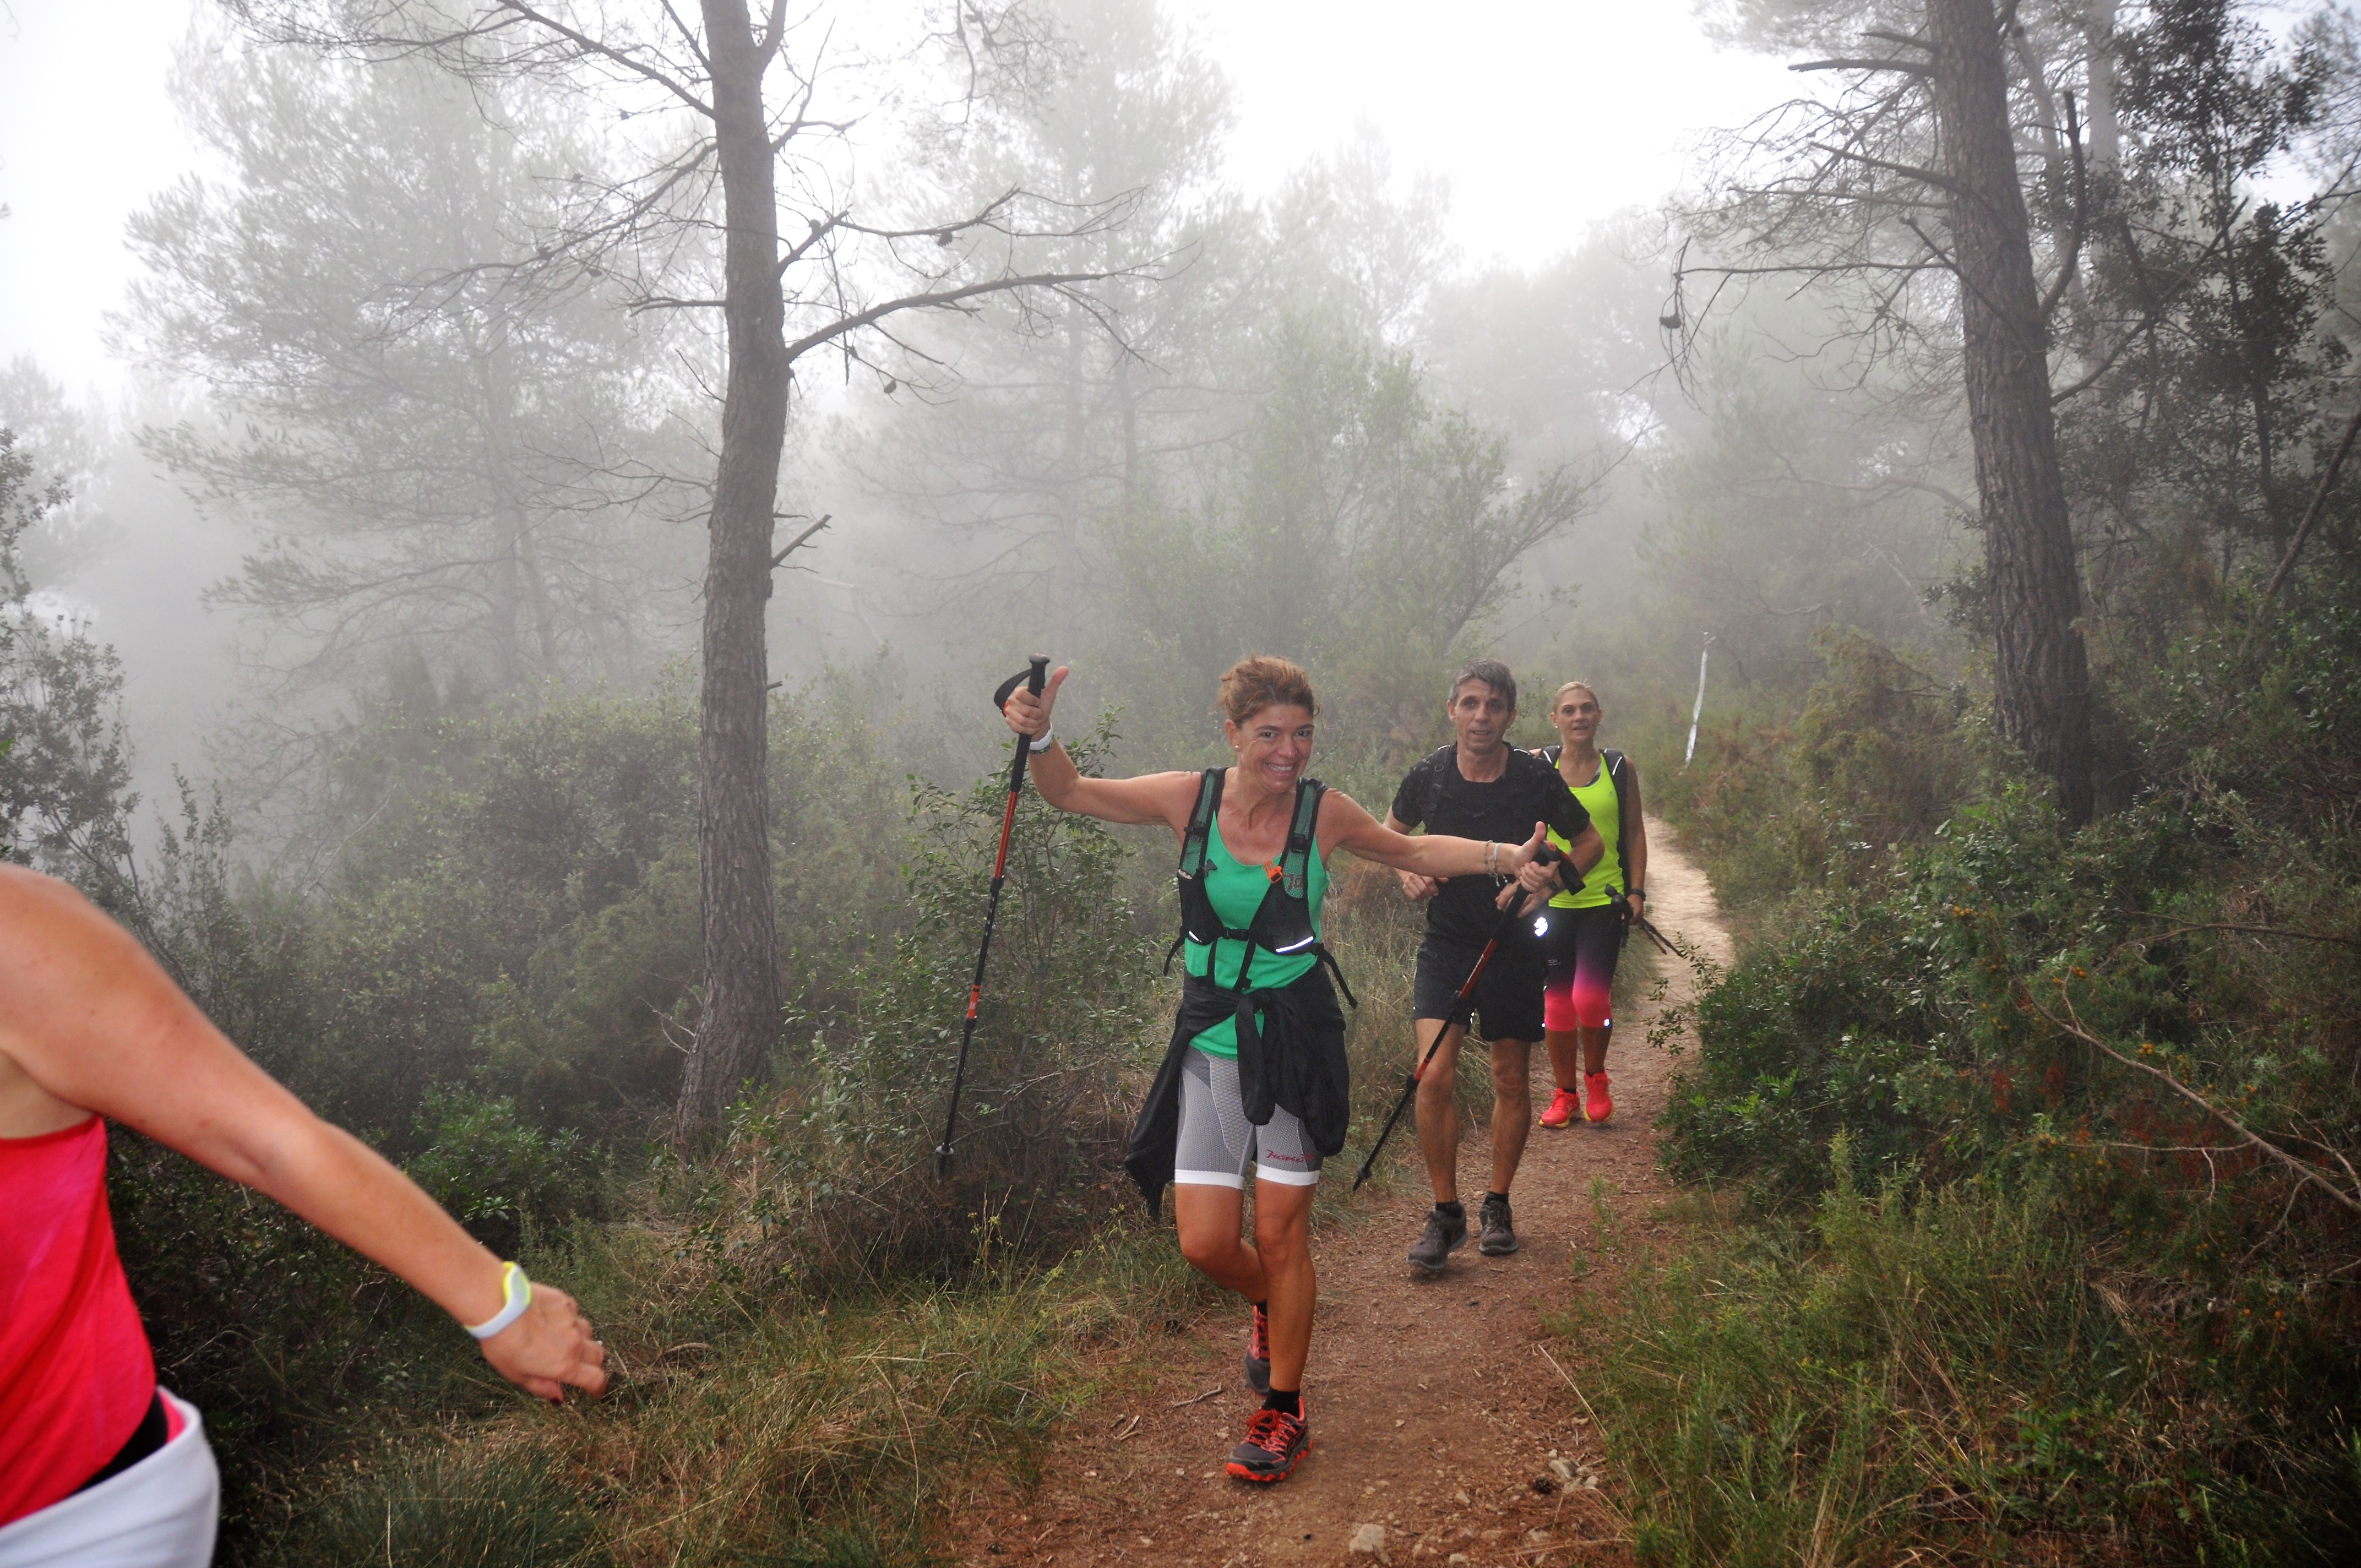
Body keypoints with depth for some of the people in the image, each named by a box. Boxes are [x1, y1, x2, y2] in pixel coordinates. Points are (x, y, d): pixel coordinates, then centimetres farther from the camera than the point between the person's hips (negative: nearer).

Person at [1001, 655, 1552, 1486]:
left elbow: (1412, 851, 11)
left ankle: (1284, 1411, 24)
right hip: (1210, 1045, 2)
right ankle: (1267, 1306, 38)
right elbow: (1070, 793, 3)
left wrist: (1502, 856, 1)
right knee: (1206, 1244, 1)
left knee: (1281, 1235, 4)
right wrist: (1040, 736, -16)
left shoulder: (1324, 813, -8)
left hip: (1296, 1043, -2)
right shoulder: (1189, 799, -7)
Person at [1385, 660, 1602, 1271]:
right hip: (1446, 942, 0)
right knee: (1435, 1077, -13)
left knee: (1512, 1081, 9)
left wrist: (1548, 877, -14)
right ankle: (1446, 1213, 3)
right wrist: (1407, 871, -7)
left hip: (1514, 944, 0)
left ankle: (1497, 1205, 28)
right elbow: (1392, 832, 13)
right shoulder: (1428, 775, -7)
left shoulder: (1536, 778, -10)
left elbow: (1589, 841, 4)